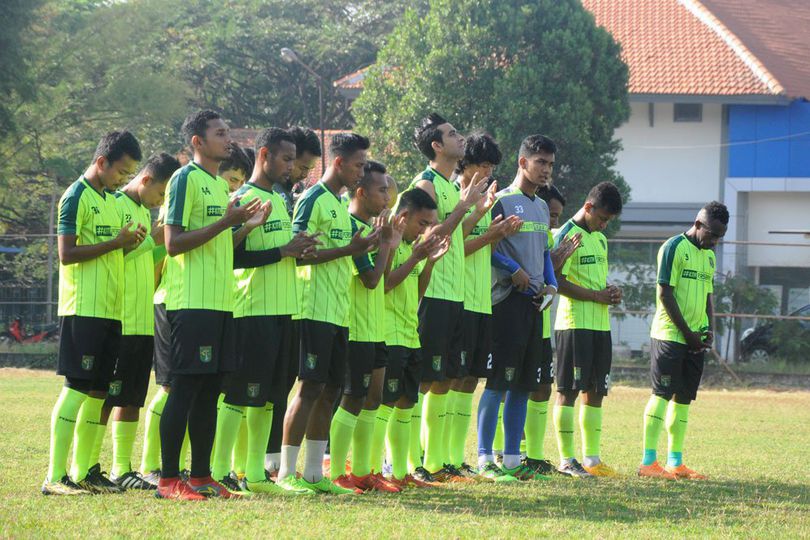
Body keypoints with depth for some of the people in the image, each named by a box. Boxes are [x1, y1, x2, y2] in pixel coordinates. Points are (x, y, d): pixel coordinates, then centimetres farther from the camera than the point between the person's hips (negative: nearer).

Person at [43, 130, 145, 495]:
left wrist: (129, 243, 5)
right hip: (83, 310, -9)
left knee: (98, 392, 8)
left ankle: (82, 472, 13)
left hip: (110, 311, 9)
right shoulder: (76, 197, -8)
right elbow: (67, 254, -15)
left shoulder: (110, 200, 19)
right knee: (77, 387, -12)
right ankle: (55, 477, -13)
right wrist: (115, 243, -16)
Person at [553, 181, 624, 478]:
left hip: (600, 325, 9)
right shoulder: (567, 235, -9)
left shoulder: (600, 239, 18)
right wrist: (597, 295, -15)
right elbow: (559, 282, -16)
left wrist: (612, 291, 6)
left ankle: (591, 459, 15)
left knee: (596, 391, 9)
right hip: (574, 324, -9)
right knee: (568, 390, -5)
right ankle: (566, 460, -3)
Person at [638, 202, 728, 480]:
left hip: (695, 339, 8)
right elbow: (665, 294, -13)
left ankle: (675, 463, 12)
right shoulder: (674, 248, -10)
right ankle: (648, 462, -8)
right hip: (670, 334, -8)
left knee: (683, 399, 8)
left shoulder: (709, 255, 16)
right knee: (663, 394, -9)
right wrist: (687, 332, -12)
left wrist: (709, 329, 5)